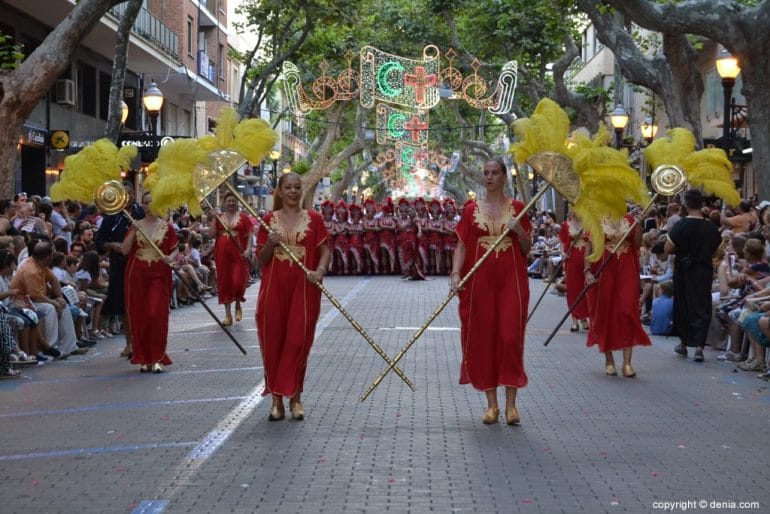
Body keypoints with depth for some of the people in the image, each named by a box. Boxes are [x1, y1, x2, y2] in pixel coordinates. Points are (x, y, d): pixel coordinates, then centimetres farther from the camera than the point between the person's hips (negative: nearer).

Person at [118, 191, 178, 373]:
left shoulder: (166, 227, 5)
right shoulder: (136, 225, 8)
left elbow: (175, 250, 7)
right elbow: (124, 250, 1)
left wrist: (171, 258, -14)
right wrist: (133, 232, -10)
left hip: (159, 276, -2)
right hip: (137, 275, 2)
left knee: (156, 315, -11)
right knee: (139, 316, 1)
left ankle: (157, 358, -3)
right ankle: (144, 358, 10)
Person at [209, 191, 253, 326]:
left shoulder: (243, 217, 5)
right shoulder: (218, 218, 11)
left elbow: (249, 235, 3)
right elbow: (211, 234, 2)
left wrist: (248, 249, -10)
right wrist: (214, 219, -5)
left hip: (239, 254, -2)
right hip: (222, 254, 2)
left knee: (239, 281, -12)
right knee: (224, 283, 3)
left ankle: (238, 305, 19)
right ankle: (228, 314, 11)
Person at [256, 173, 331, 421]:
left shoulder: (313, 219, 4)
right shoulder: (269, 220, 6)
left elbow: (325, 250, 1)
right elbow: (261, 259, 7)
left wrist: (320, 270, -18)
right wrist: (270, 244, -13)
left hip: (304, 288, -1)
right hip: (274, 288, 1)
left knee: (298, 342, 0)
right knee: (273, 342, 1)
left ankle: (295, 397, 11)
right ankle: (277, 399, 11)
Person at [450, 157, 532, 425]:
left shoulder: (517, 208, 7)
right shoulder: (472, 210, 7)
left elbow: (528, 249, 9)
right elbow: (461, 245, 2)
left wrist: (519, 230, -10)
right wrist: (455, 273, -13)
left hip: (511, 281, -1)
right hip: (480, 281, 1)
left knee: (511, 337, -5)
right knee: (483, 339, 2)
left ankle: (511, 404, 3)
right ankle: (491, 404, 11)